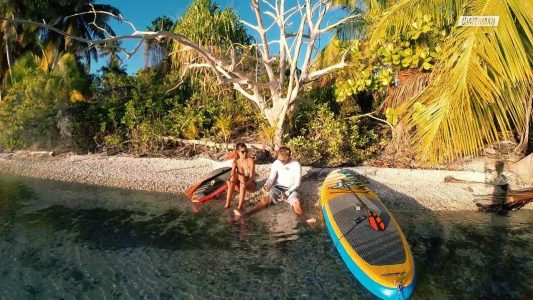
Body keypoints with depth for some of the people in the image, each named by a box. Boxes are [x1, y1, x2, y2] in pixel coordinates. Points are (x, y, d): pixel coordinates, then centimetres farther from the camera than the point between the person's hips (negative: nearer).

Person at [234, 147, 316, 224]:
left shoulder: (296, 165, -11)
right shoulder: (276, 163, -3)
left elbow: (297, 183, -10)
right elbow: (271, 178, -5)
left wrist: (286, 194, -21)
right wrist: (266, 186, -28)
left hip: (290, 190, -2)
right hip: (278, 188, 2)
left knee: (296, 203, -34)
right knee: (265, 199, -24)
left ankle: (305, 220, -57)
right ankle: (245, 214, -37)